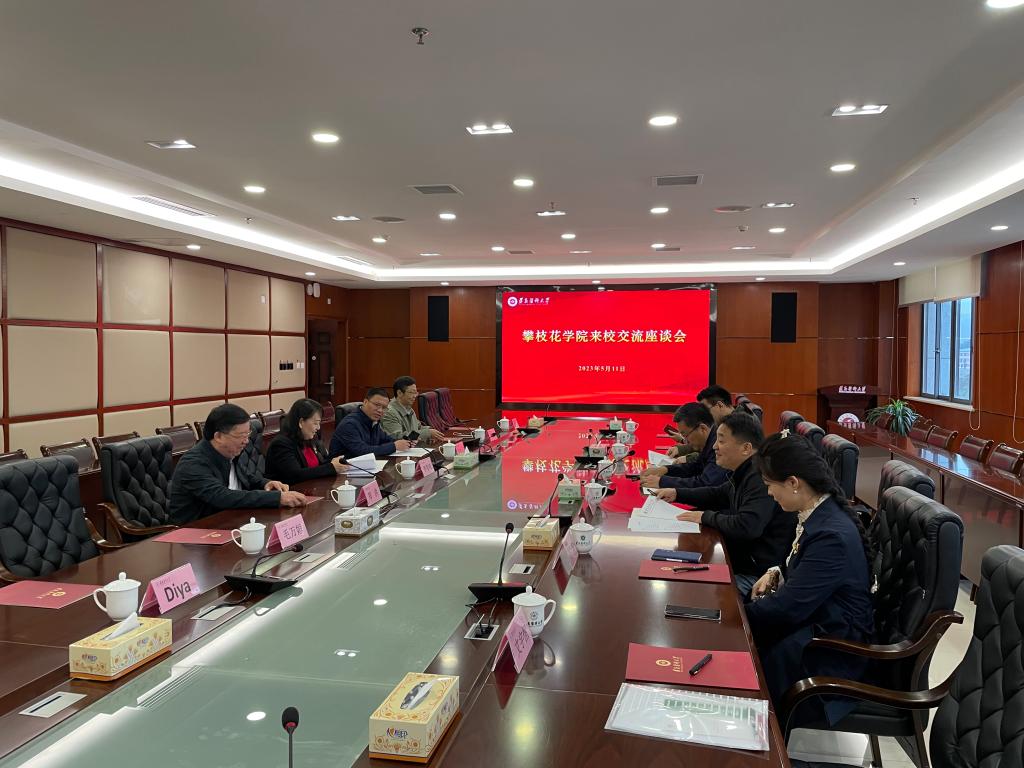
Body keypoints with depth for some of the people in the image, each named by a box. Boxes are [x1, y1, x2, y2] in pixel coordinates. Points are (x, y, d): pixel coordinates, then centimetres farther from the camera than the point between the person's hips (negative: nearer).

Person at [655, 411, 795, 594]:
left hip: (756, 574, -9)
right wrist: (677, 493, 15)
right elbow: (718, 495, 26)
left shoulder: (760, 478, -24)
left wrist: (706, 517, -15)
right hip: (741, 560, 10)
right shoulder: (745, 473, 8)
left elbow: (746, 527, -31)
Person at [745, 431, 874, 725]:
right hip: (814, 615, 9)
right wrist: (777, 573, -1)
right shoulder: (818, 513, -2)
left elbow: (789, 607, -27)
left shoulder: (832, 535, -30)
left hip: (835, 641, -9)